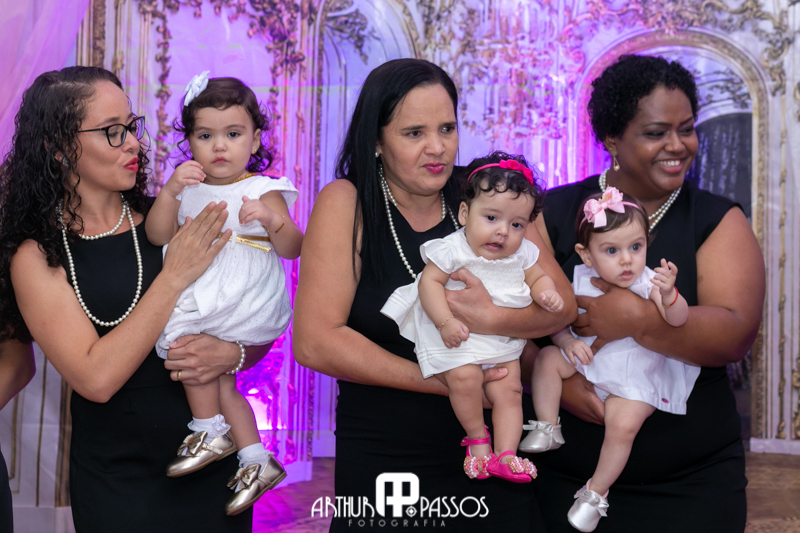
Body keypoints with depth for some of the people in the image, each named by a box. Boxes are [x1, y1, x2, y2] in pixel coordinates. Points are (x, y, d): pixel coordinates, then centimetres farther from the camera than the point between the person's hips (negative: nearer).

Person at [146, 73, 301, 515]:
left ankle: (211, 431, -2)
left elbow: (291, 250, -9)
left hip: (247, 301, -6)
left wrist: (271, 221, -29)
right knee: (217, 375, 8)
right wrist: (171, 190, -15)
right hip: (200, 293, 6)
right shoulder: (190, 188, 11)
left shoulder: (262, 190, -3)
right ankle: (256, 461, 19)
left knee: (185, 336, -19)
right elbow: (158, 235, 0)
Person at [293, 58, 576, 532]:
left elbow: (563, 304, -3)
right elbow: (314, 342, -14)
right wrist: (440, 381, -15)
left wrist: (494, 319, -24)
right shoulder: (346, 204, -8)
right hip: (380, 471, -2)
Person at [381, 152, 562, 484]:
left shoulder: (522, 254, 1)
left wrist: (547, 294, -11)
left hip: (503, 342, 5)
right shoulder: (452, 250, -15)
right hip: (456, 338, -5)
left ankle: (505, 454, 4)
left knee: (509, 391, -3)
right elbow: (429, 281, -17)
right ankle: (477, 438, -3)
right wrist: (446, 322, -27)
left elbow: (538, 278, 14)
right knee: (464, 377, -25)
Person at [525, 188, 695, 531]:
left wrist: (668, 295, -53)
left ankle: (596, 492, -2)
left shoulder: (648, 283, -18)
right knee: (548, 358, -16)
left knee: (623, 424, -23)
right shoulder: (580, 280, -8)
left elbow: (677, 320, -33)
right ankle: (547, 429, -2)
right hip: (587, 362, 4)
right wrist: (568, 341, -20)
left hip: (633, 378, -4)